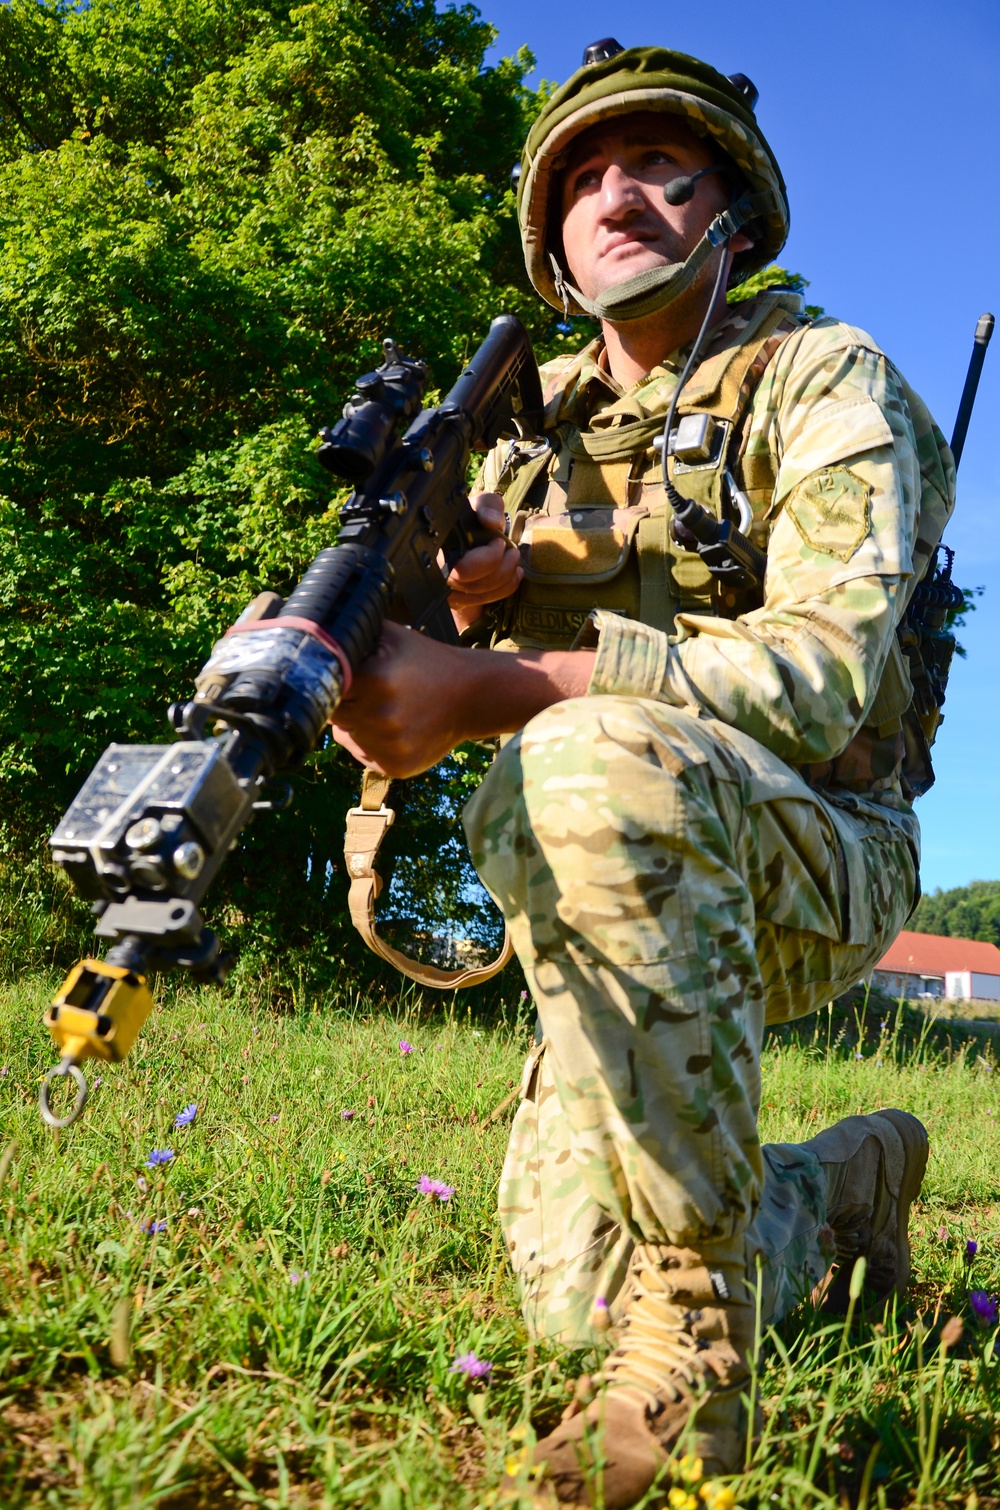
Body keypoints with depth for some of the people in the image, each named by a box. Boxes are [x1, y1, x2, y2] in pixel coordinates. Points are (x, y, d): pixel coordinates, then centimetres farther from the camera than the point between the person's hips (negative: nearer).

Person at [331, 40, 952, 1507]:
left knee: (594, 758, -37)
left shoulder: (823, 380, -5)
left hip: (812, 865, -5)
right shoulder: (532, 425, 13)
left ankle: (695, 1325, -26)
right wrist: (443, 593, -16)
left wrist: (490, 692, -32)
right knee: (576, 1304, -3)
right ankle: (843, 1186, 27)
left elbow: (819, 675, -22)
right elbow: (441, 675, 9)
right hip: (630, 892, 6)